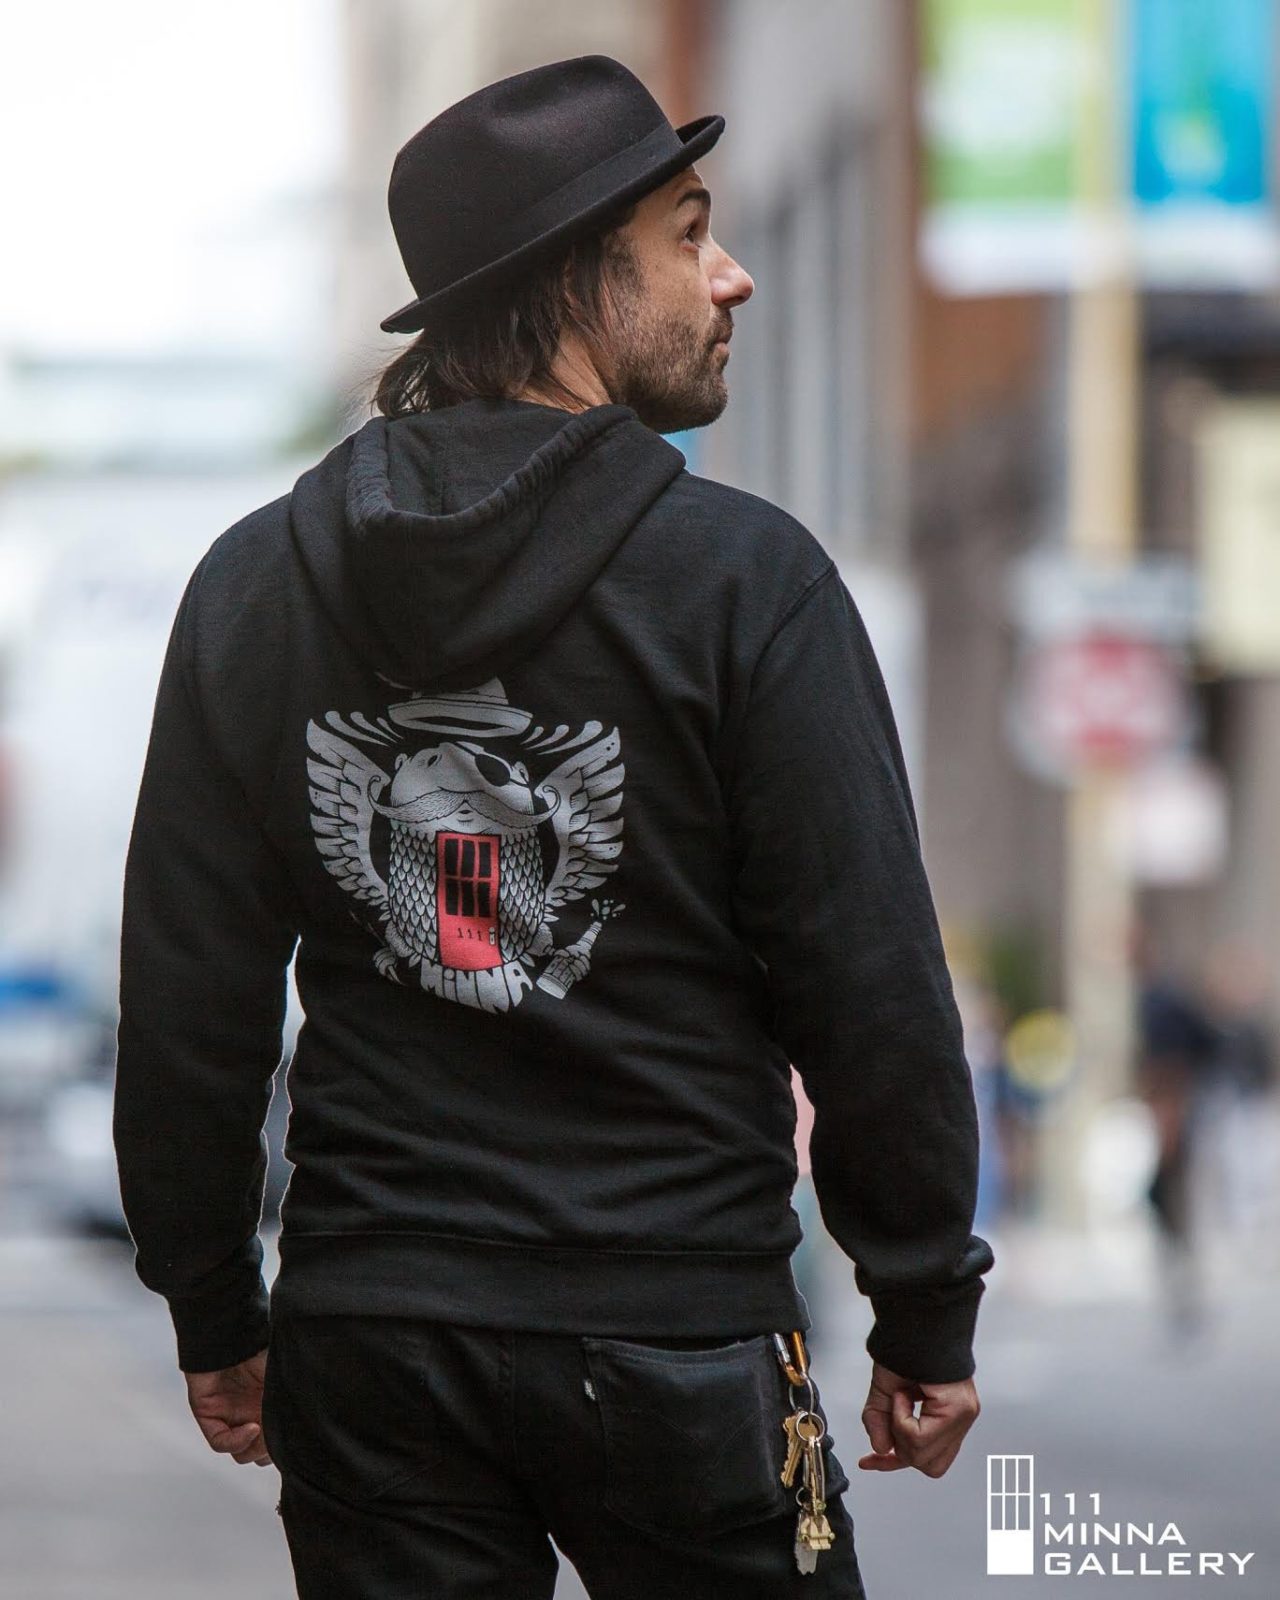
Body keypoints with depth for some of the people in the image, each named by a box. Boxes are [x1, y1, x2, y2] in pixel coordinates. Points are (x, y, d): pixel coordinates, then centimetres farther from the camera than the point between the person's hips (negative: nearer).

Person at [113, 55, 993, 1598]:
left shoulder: (256, 583, 3)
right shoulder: (746, 576, -9)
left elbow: (185, 1005, 5)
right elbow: (874, 990, -10)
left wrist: (213, 1316, 14)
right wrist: (928, 1315, 0)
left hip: (367, 1350, 4)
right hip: (678, 1338, -4)